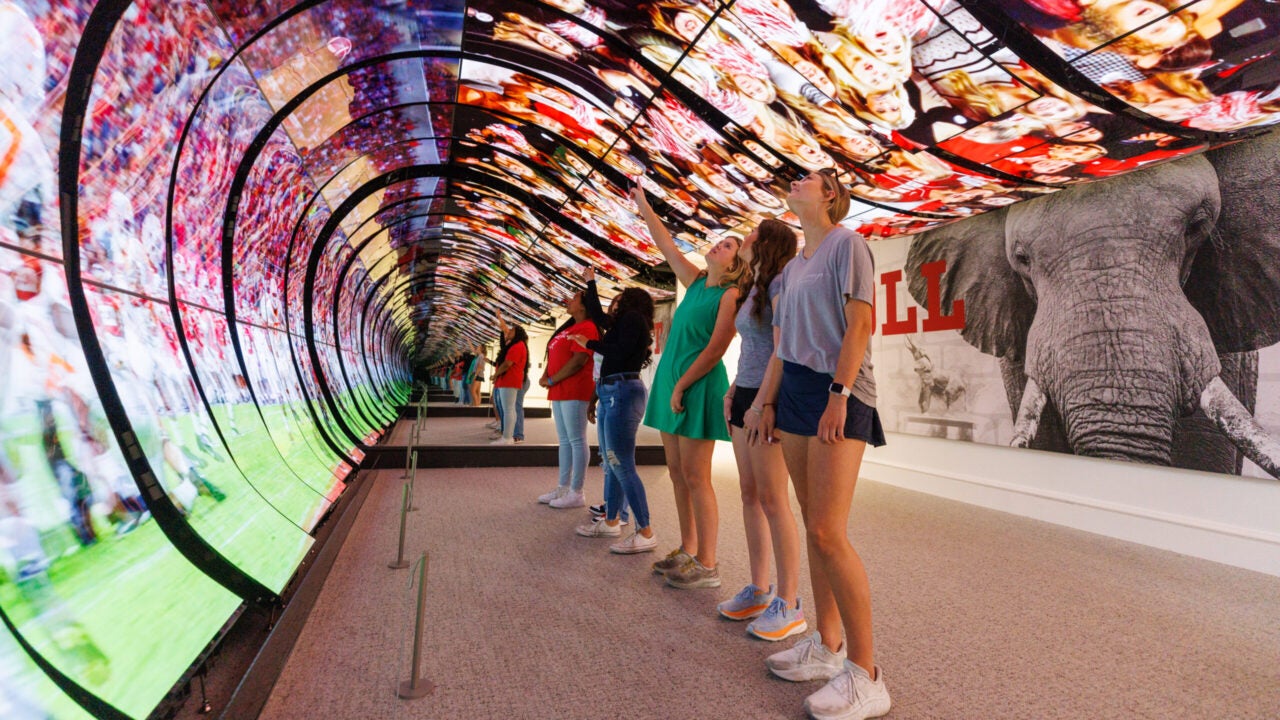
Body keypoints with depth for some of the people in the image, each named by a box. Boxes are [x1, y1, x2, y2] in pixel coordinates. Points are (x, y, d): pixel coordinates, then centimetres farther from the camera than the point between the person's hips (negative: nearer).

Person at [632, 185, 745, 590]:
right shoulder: (695, 282, 14)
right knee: (677, 473, 11)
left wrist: (681, 387, -15)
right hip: (671, 380, 8)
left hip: (698, 386, -8)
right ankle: (688, 551, 22)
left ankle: (707, 566, 3)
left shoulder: (731, 294, -7)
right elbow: (666, 246, 22)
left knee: (695, 477, -6)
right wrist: (644, 207, 25)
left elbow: (715, 349, -14)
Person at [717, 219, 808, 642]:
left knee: (772, 499, -7)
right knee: (750, 495, 10)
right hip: (746, 396, 9)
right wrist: (734, 390, 12)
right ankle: (758, 591, 20)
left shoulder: (780, 282, -8)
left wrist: (762, 403, -22)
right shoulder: (753, 288, 20)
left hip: (767, 400, -9)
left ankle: (788, 606, 3)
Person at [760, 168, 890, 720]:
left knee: (828, 533, -12)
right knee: (813, 526, 10)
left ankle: (865, 675, 1)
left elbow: (859, 324, -12)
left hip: (837, 393, -8)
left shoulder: (847, 244, -2)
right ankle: (827, 647, 22)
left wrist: (839, 394, -20)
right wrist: (766, 401, 13)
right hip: (796, 392, 8)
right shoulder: (792, 267, 20)